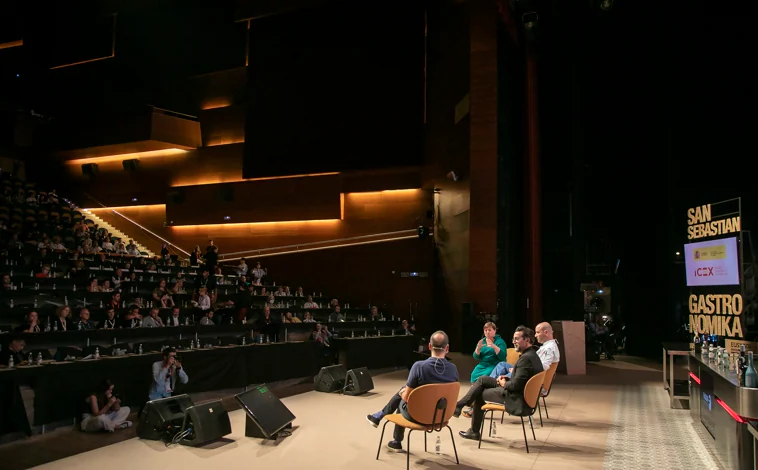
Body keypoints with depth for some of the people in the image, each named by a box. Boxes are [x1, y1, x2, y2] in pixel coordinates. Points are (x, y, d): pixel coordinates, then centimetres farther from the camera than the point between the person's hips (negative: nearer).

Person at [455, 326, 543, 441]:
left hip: (517, 399, -10)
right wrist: (506, 379, 2)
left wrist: (503, 384, -8)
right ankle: (459, 405, 13)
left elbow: (515, 385, -28)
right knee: (482, 379, 11)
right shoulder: (532, 354, 7)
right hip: (522, 393, 10)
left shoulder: (526, 358, -26)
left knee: (479, 394, 6)